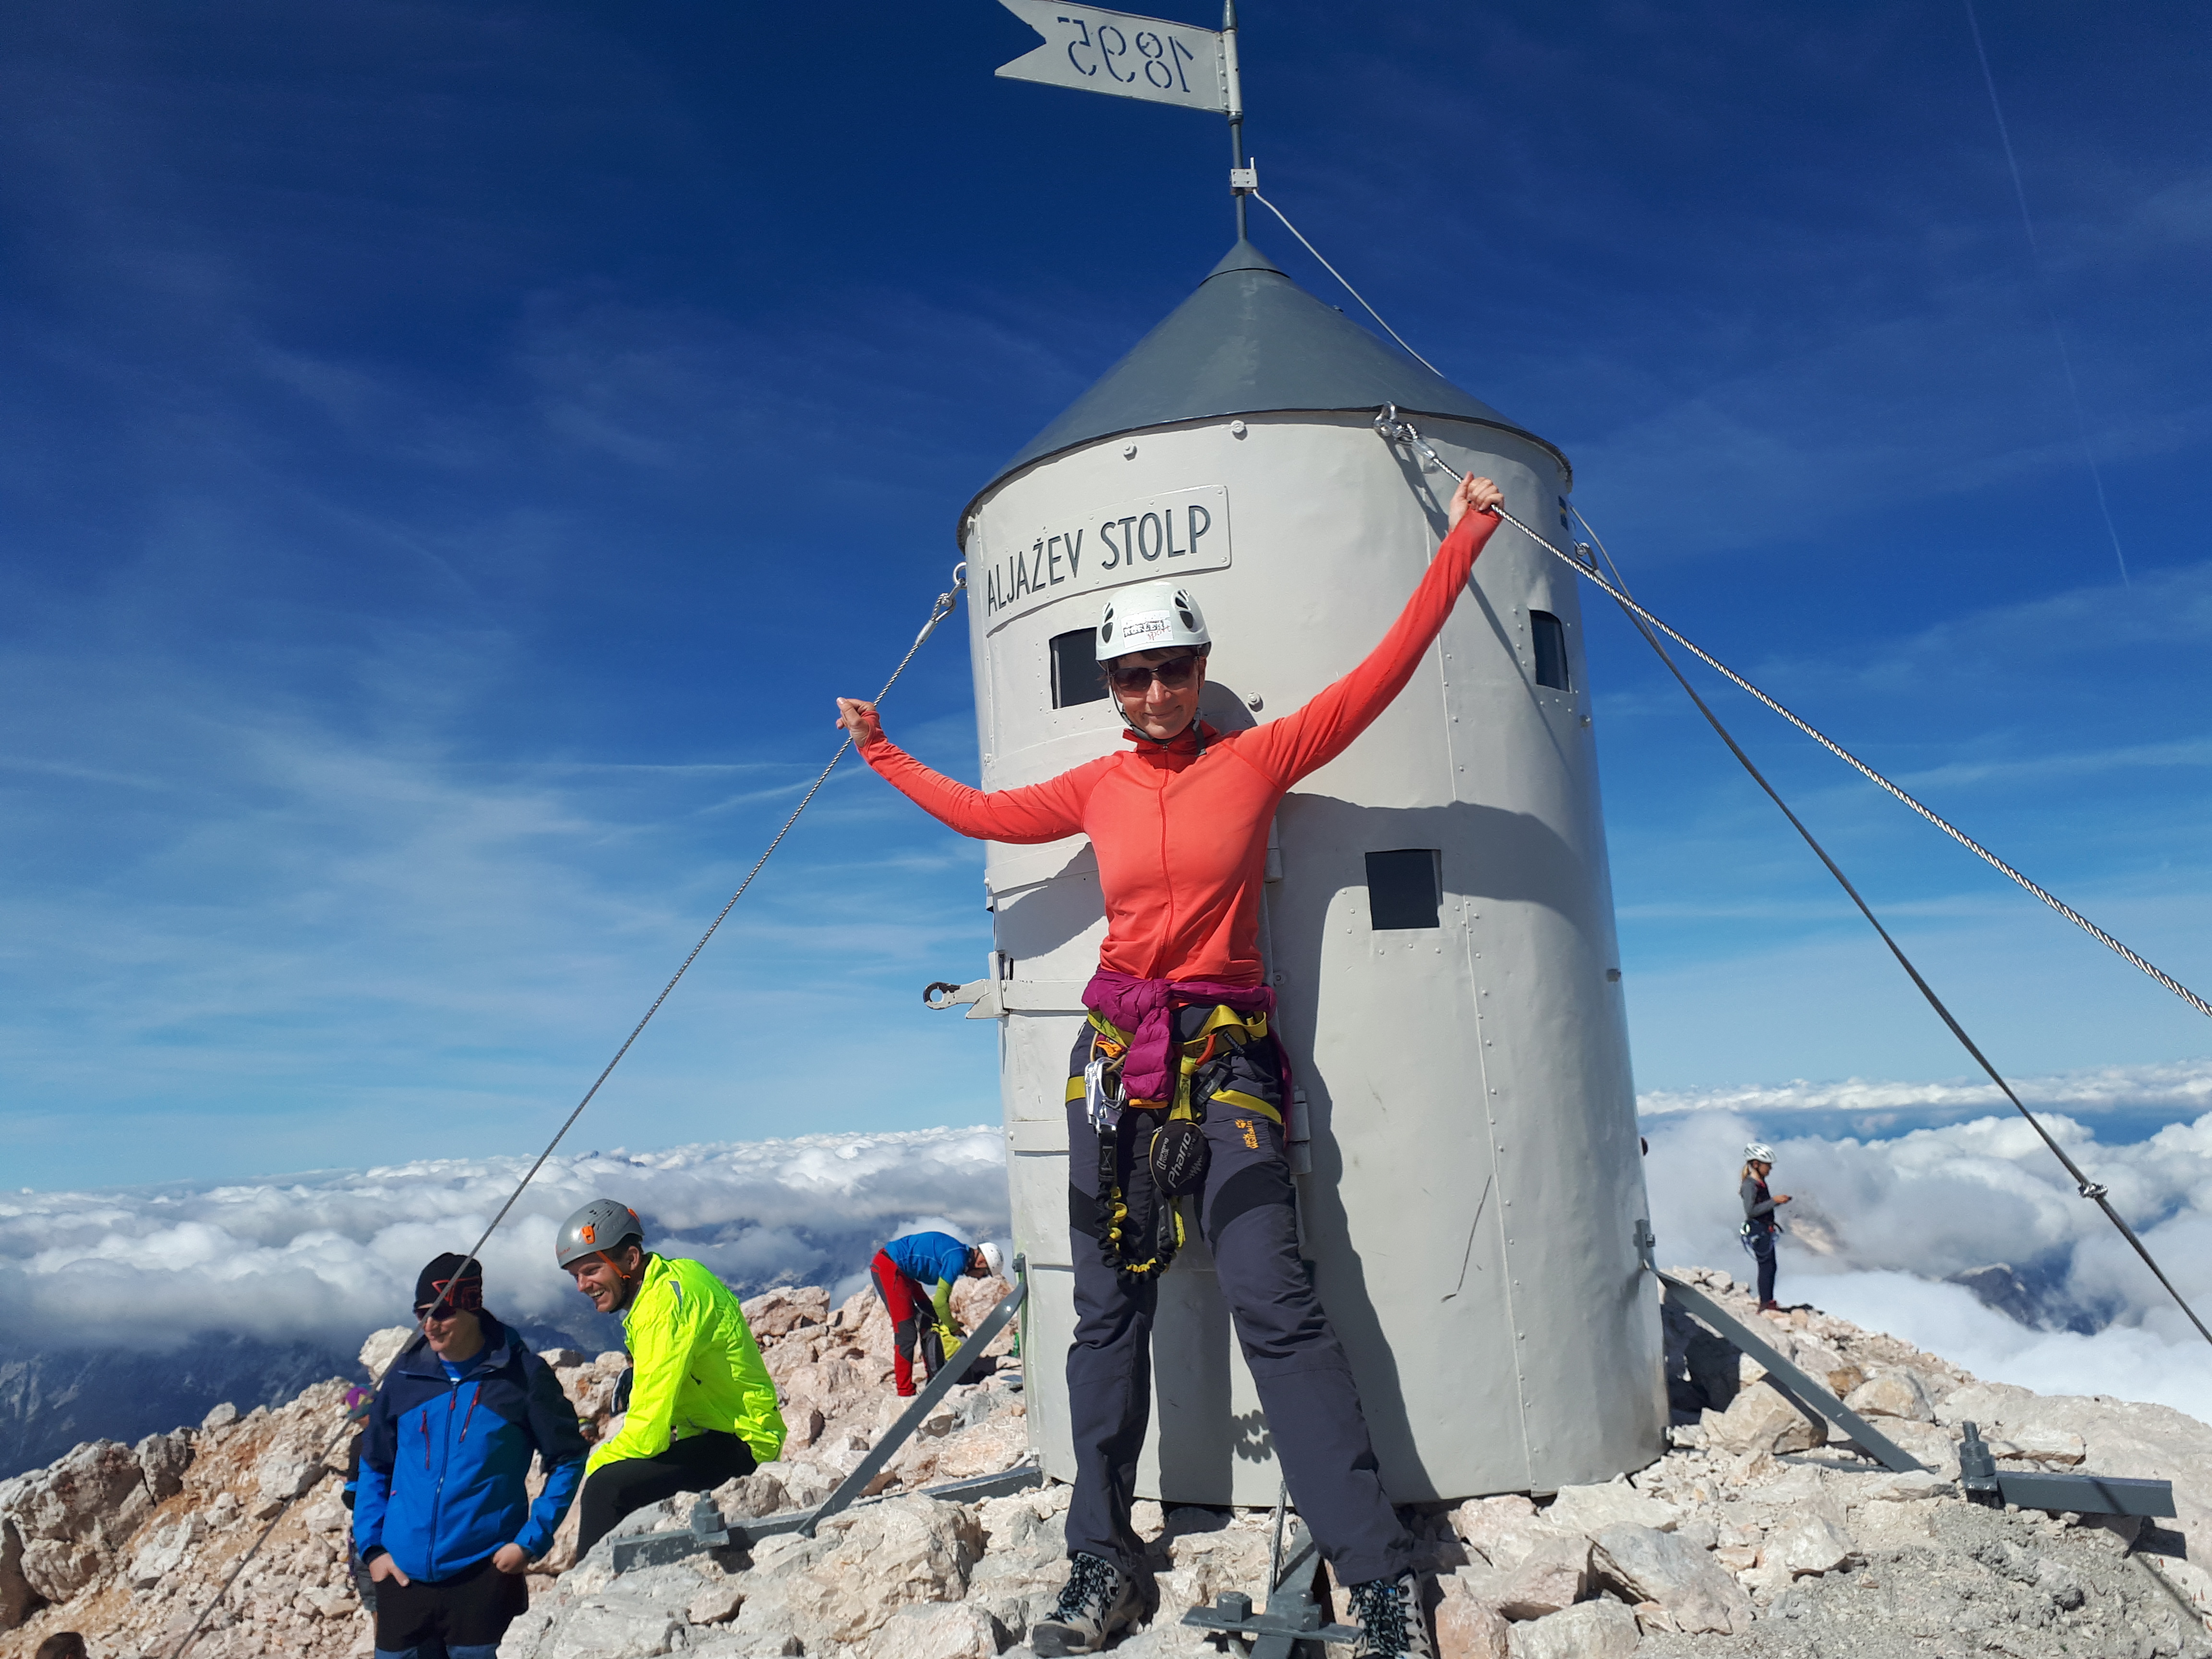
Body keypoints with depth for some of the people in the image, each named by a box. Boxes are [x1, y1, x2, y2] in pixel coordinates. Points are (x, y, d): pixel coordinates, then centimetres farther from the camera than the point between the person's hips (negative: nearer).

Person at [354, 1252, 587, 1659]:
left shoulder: (522, 1375, -8)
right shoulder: (405, 1376, 2)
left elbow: (568, 1460, -2)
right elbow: (374, 1465, 14)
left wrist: (531, 1541, -7)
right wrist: (371, 1546, 5)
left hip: (484, 1575, -3)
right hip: (404, 1575, 3)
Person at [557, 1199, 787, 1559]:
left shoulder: (664, 1302, -21)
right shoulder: (674, 1274, 7)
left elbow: (649, 1431, -23)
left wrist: (594, 1465, -7)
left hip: (739, 1443, -11)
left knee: (606, 1487, -25)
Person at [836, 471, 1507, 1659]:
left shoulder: (1256, 760, 0)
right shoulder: (1098, 787, 8)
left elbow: (1381, 674, -2)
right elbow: (983, 814, 23)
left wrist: (1456, 548, -4)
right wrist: (880, 754, 34)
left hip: (1226, 1055, -4)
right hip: (1114, 1053, 4)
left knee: (1272, 1299, -13)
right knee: (1108, 1311, 9)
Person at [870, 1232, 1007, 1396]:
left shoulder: (959, 1254, 11)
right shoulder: (957, 1259, -19)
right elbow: (940, 1302, -17)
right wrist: (955, 1329, -4)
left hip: (900, 1270, 11)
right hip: (887, 1267, -11)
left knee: (930, 1321, 14)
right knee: (907, 1333, -10)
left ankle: (934, 1380, 21)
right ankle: (905, 1392, -2)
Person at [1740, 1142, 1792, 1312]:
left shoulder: (1760, 1182, 12)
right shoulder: (1749, 1185, -18)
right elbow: (1751, 1211, -25)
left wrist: (1779, 1200, 6)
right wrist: (1774, 1201, -24)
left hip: (1765, 1231, 10)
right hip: (1757, 1231, -10)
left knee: (1770, 1266, 14)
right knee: (1766, 1266, -7)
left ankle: (1769, 1301, 22)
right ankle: (1765, 1304, -1)